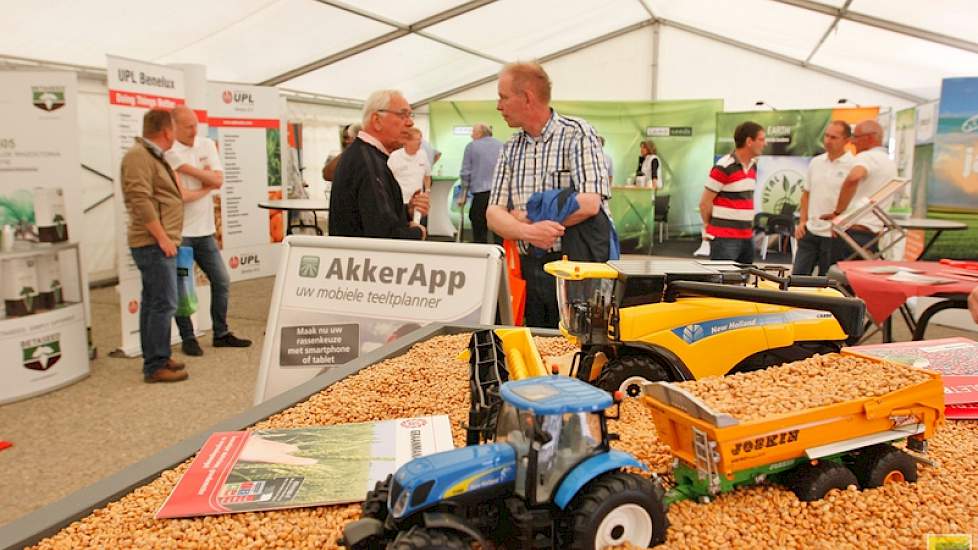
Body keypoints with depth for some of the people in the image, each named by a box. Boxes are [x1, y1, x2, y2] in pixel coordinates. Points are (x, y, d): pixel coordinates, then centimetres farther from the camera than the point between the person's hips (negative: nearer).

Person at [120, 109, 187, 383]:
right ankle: (156, 366, -4)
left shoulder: (152, 156, 18)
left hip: (156, 243, 11)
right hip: (154, 243, -11)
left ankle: (154, 360, 21)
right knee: (164, 304, -9)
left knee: (152, 303, 14)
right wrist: (162, 237, -22)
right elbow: (140, 200, -22)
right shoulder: (139, 156, -14)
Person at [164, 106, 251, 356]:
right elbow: (180, 195, -19)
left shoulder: (207, 145, 7)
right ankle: (188, 339, 17)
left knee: (222, 281, 10)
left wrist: (189, 169, -13)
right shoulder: (168, 154, -11)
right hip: (179, 232, -6)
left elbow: (218, 180, -5)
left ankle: (221, 333, 24)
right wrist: (207, 187, -5)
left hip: (205, 230, 6)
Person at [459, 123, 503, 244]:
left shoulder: (471, 146, 3)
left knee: (479, 234, 1)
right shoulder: (501, 145, 11)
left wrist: (462, 195, 8)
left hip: (481, 194, -3)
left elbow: (465, 173, 2)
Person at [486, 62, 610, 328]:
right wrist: (528, 231, -19)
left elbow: (589, 204, -19)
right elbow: (494, 214, 3)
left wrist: (523, 217, -9)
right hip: (529, 268, 5)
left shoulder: (577, 134, -6)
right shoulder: (510, 149, 10)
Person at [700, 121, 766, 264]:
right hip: (725, 238, -8)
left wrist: (748, 223, 15)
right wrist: (709, 226, 3)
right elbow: (705, 202, -10)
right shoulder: (724, 167, -14)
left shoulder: (753, 166, 12)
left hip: (747, 237, 8)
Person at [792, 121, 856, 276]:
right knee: (797, 276, 8)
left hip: (834, 235, -5)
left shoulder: (853, 165, -10)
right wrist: (802, 221, 9)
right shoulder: (816, 162, 9)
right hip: (810, 231, 5)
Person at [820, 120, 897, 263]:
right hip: (872, 236, 8)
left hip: (852, 232, -8)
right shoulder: (890, 163, 22)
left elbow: (853, 178, -32)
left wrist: (838, 212, -23)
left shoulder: (867, 156, -8)